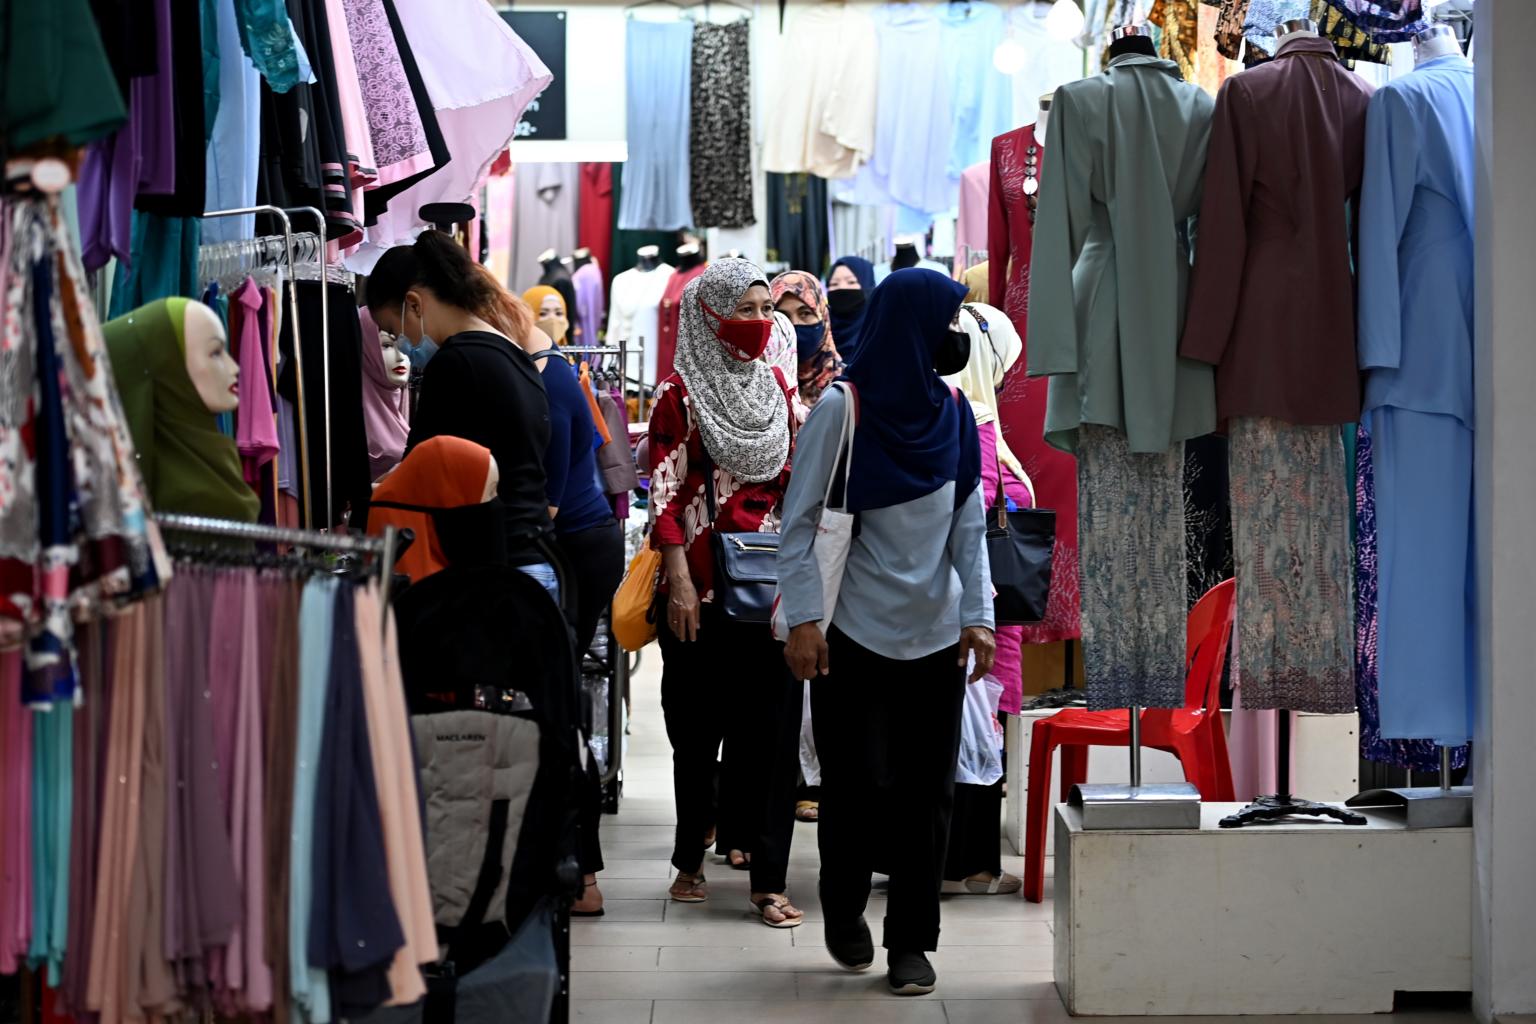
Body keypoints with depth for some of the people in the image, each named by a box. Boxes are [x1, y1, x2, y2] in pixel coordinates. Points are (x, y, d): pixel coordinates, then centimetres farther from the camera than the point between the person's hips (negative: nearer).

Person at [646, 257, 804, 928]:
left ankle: (769, 879, 1)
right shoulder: (680, 394, -3)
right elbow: (665, 495, -7)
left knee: (772, 728, -1)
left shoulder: (775, 386, 12)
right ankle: (691, 860, 23)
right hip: (704, 588, -3)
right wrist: (679, 582, -13)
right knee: (698, 728, 7)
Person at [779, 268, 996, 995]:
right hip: (854, 635, -4)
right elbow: (799, 520, -6)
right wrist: (802, 619, -12)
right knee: (861, 786, 0)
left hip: (936, 637, 4)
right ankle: (844, 913, 25)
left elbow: (969, 524, 9)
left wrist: (977, 615, 0)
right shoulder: (842, 408, -6)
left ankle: (911, 940, 12)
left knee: (927, 791, 2)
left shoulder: (951, 411, 7)